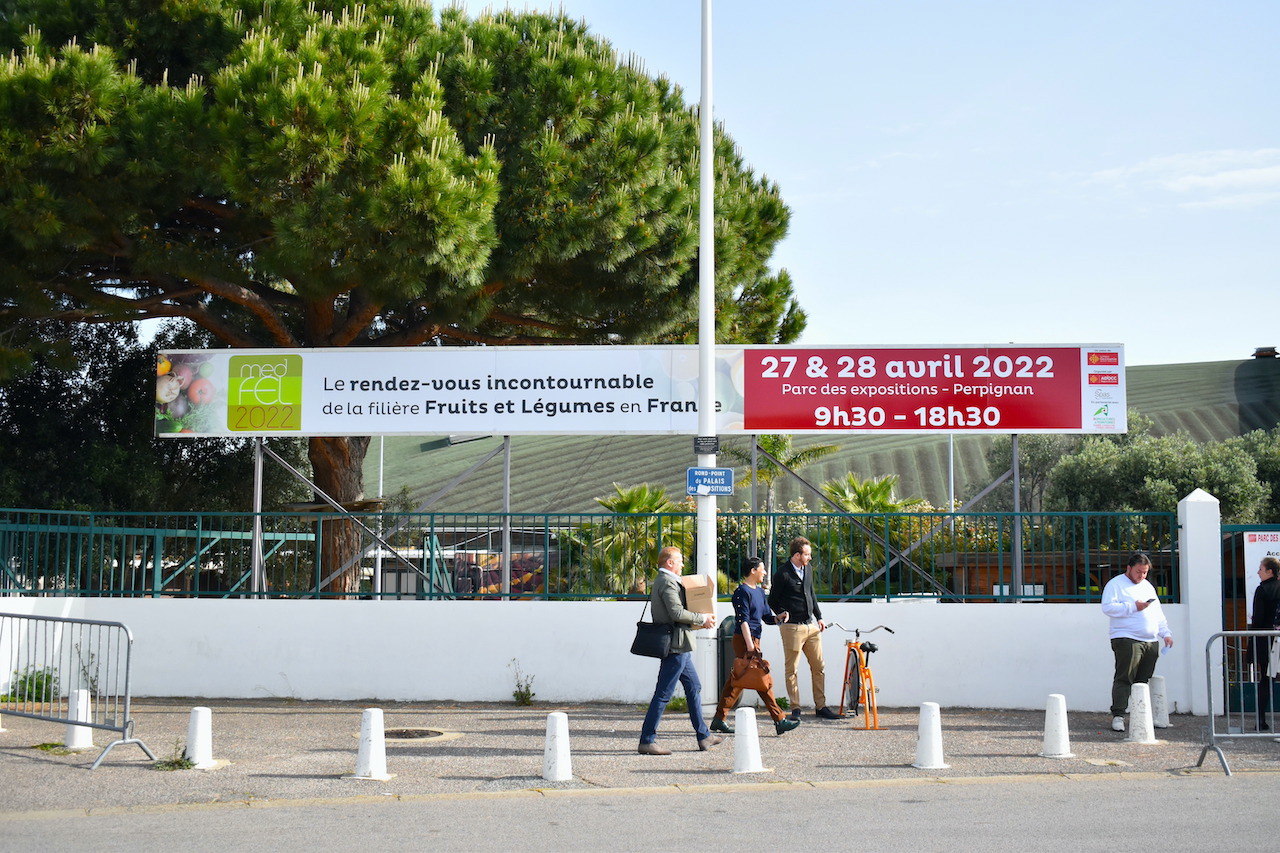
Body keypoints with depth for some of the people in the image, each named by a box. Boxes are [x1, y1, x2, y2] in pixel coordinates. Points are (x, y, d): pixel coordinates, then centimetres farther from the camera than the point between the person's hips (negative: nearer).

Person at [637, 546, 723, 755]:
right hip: (675, 645, -11)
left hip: (679, 647, 11)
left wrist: (698, 621, 12)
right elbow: (677, 613, -24)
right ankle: (647, 741, -5)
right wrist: (702, 619, -12)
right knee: (663, 694, -8)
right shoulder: (667, 582, -14)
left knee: (694, 688, 17)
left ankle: (703, 736, 23)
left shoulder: (662, 581, 19)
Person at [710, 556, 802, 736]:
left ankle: (719, 719, 15)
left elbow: (766, 617, 20)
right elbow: (743, 620, -15)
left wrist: (778, 618, -1)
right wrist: (750, 645, -20)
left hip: (753, 640, 10)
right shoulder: (742, 591, -10)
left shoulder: (759, 592, 18)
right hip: (744, 640, -10)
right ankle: (779, 720, -8)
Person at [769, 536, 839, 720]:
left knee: (819, 667, 8)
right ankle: (795, 708, 6)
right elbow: (772, 601, -3)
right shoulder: (782, 574, -10)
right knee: (791, 669, 0)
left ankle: (821, 706, 15)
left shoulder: (808, 569, 12)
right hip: (792, 628, -7)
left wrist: (819, 617, 18)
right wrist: (784, 617, -6)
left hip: (811, 625, 7)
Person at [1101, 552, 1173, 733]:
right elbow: (1108, 607, -12)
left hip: (1151, 642, 7)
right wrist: (1133, 607, -14)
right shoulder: (1116, 585, 1)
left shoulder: (1148, 586, 23)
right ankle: (1117, 715, -11)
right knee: (1124, 678, -11)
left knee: (1143, 681, 6)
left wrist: (1165, 633, 16)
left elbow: (1158, 613, 27)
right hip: (1127, 640, -7)